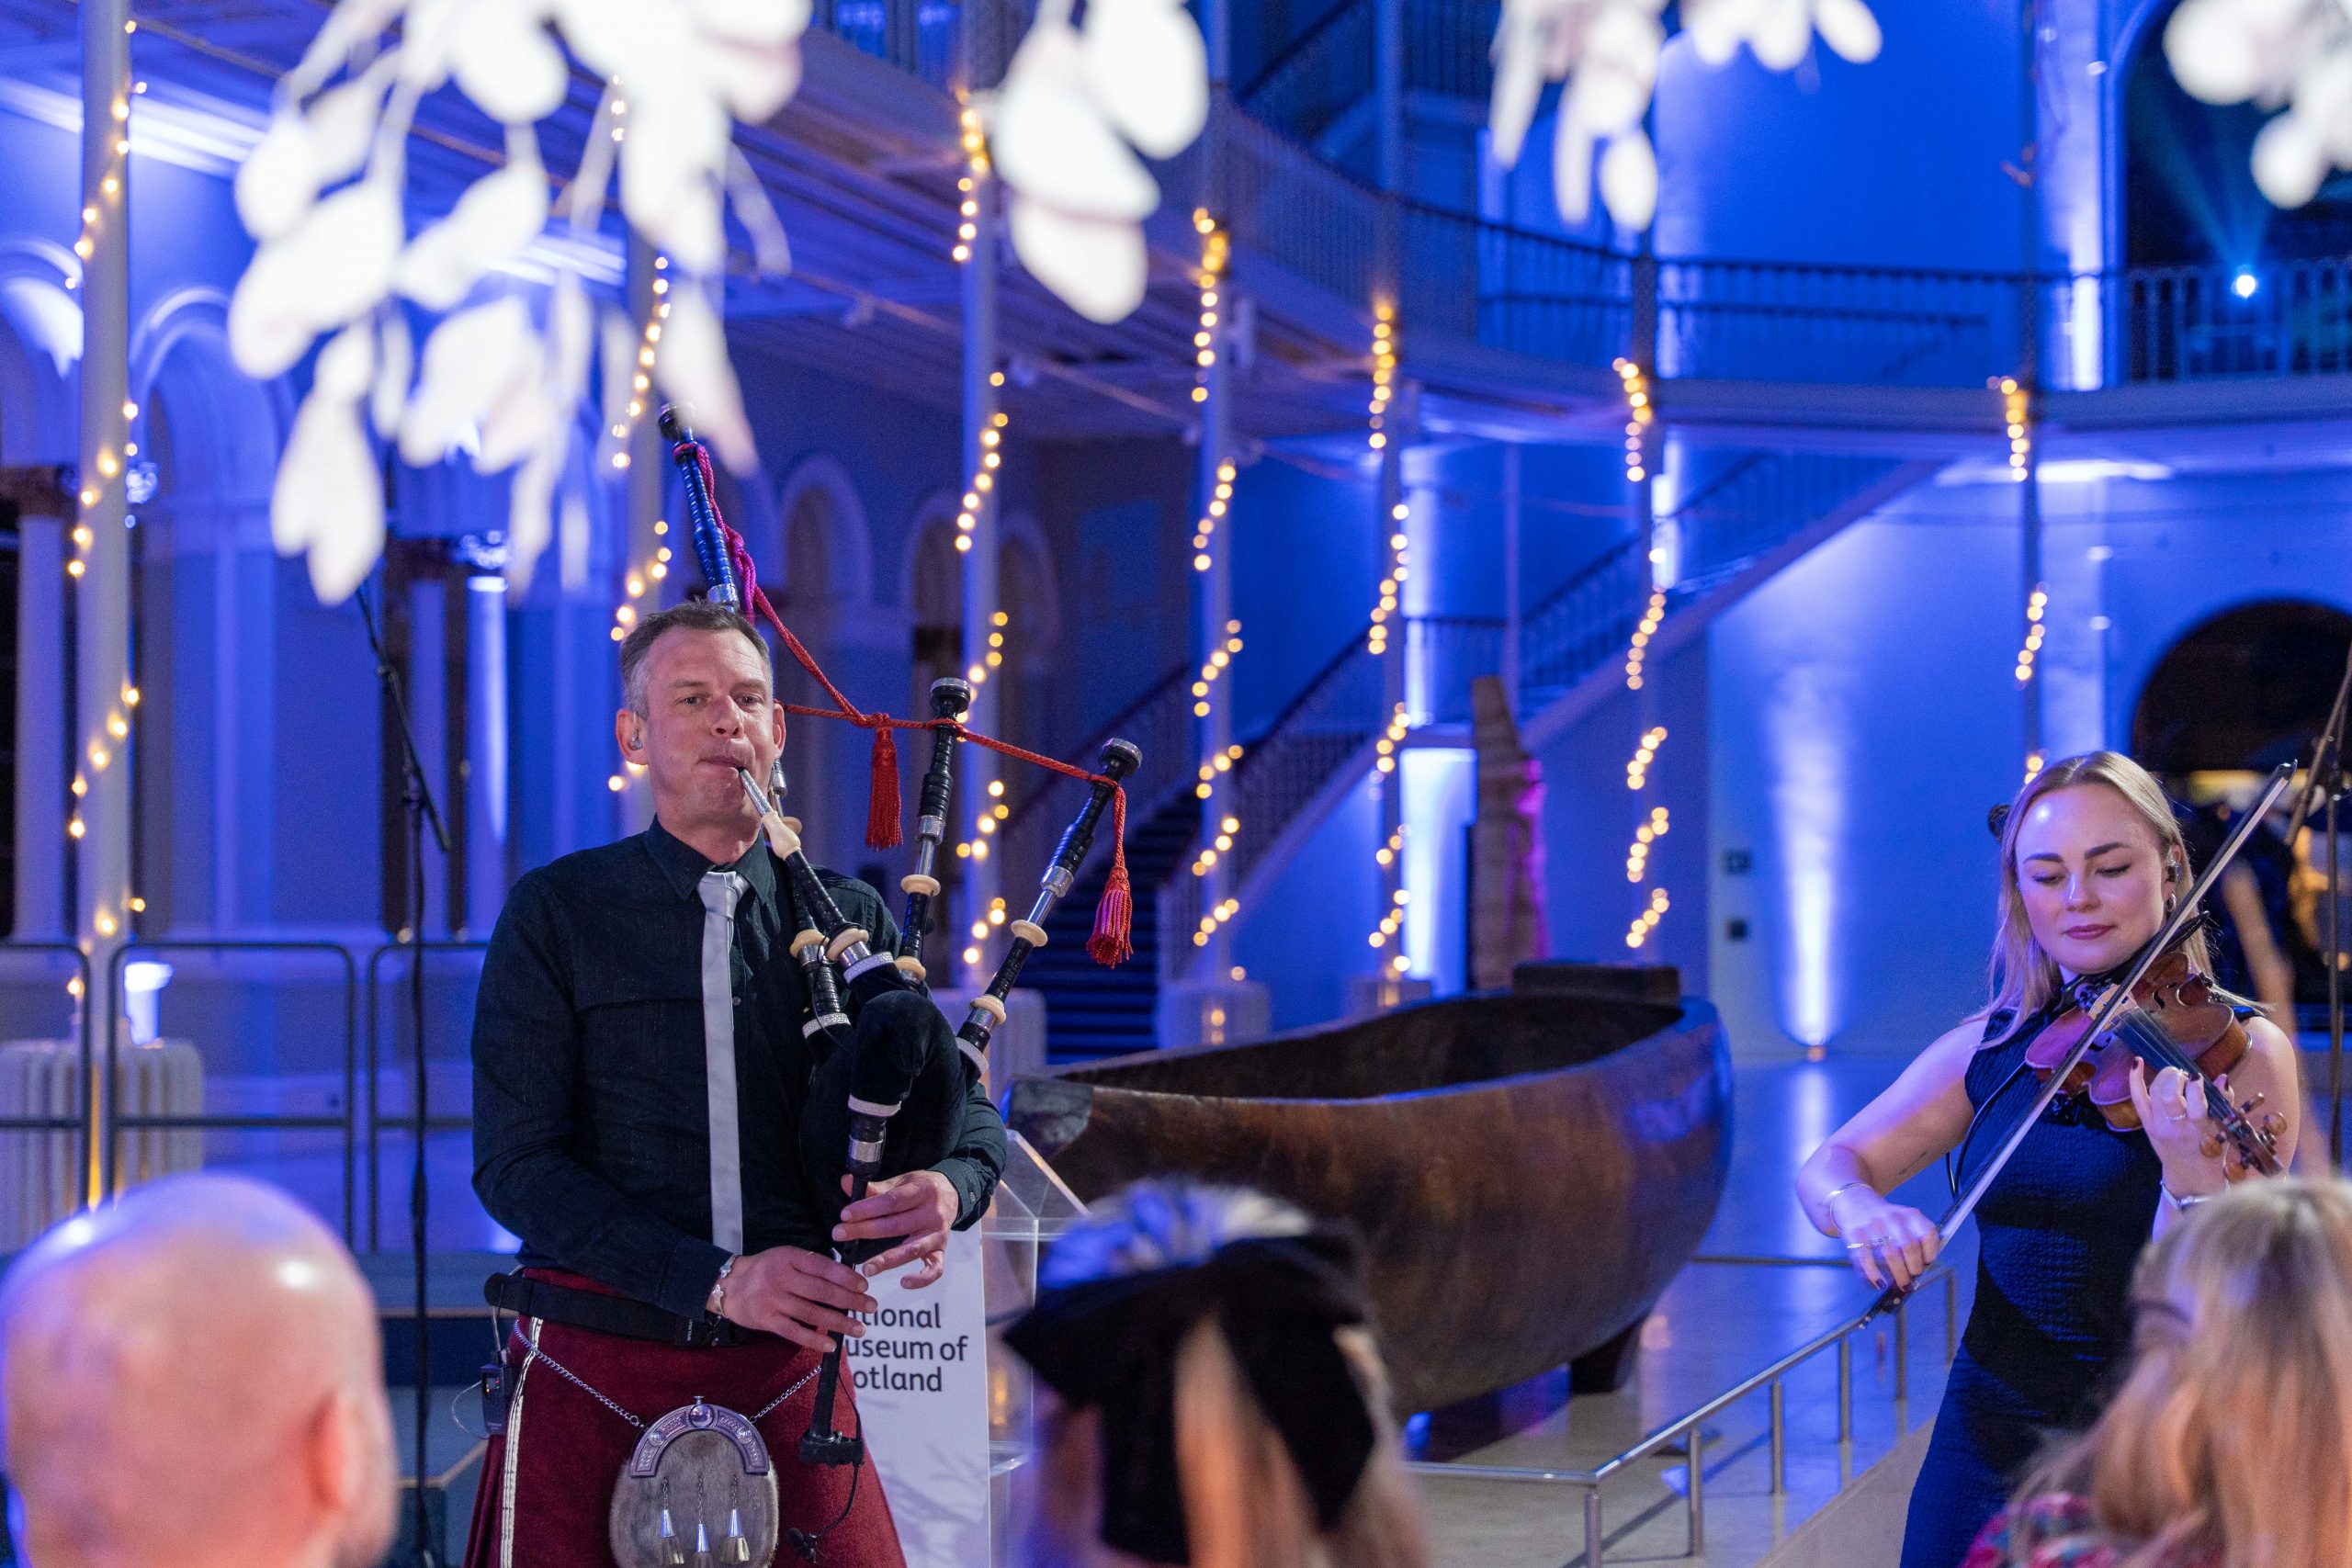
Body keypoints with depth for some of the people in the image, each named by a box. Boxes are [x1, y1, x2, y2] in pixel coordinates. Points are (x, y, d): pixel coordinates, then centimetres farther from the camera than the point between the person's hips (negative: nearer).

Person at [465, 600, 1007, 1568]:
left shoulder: (849, 919, 9)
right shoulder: (555, 917, 0)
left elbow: (966, 1109, 9)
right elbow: (515, 1163, -7)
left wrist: (947, 1187, -17)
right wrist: (716, 1279, -19)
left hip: (788, 1374, 2)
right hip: (595, 1373, -2)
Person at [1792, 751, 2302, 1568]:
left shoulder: (2239, 1050, -10)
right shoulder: (1993, 1046, 3)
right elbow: (1829, 1165, 1)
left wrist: (2192, 1175, -37)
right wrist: (1860, 1210, -22)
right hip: (1990, 1435, 4)